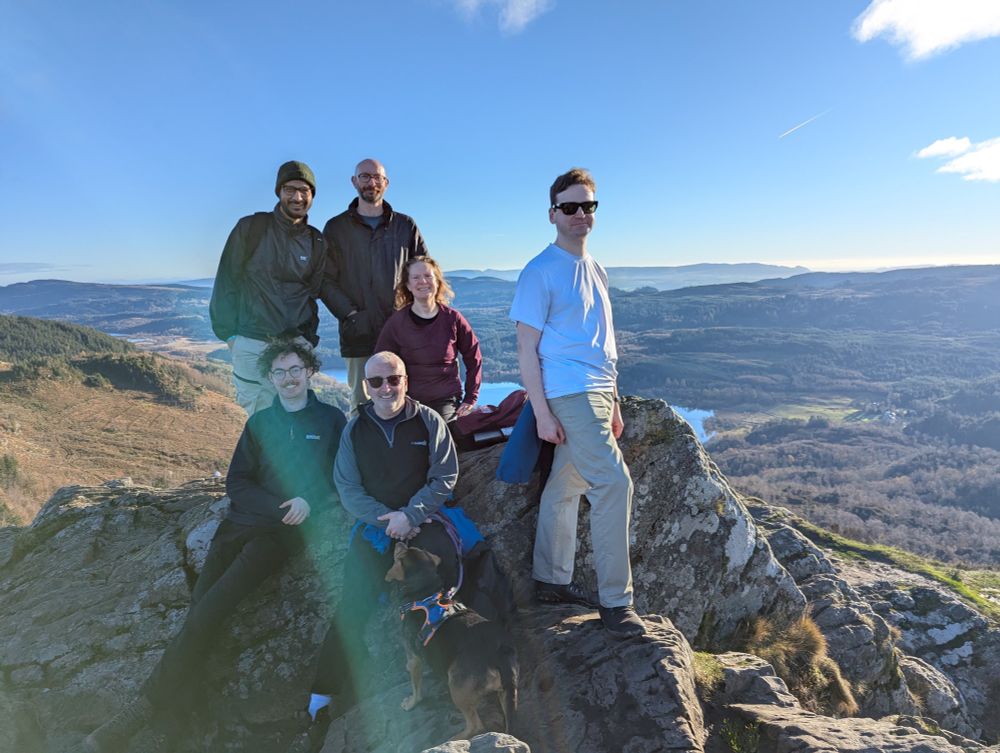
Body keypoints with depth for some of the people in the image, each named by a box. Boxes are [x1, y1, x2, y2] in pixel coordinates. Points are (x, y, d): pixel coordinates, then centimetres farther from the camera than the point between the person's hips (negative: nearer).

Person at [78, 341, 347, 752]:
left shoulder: (331, 419, 9)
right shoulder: (260, 422, 18)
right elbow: (237, 483, 11)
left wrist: (308, 501, -12)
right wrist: (280, 505, -6)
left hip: (285, 531, -4)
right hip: (243, 521, 4)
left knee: (209, 609, -18)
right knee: (200, 608, -16)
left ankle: (145, 707, -13)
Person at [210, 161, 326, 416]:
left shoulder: (317, 243, 9)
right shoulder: (251, 228, -1)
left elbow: (314, 292, 12)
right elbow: (226, 282, 0)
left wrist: (308, 335, 1)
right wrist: (229, 334, -4)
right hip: (251, 345, -2)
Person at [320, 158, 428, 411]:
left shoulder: (405, 226, 14)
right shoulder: (336, 228, 11)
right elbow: (326, 280, 5)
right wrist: (351, 314, -9)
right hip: (359, 334, 0)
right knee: (361, 404, 0)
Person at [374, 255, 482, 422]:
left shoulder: (453, 319, 1)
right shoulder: (396, 323, 0)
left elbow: (473, 358, 10)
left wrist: (470, 399, 6)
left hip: (446, 403, 0)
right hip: (409, 402, 0)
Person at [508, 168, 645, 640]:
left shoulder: (596, 271, 17)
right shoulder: (540, 272, -7)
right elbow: (526, 349, -10)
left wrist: (614, 404, 17)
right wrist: (542, 413, -16)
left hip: (598, 393, 8)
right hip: (568, 394, -8)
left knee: (565, 487, 14)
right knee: (613, 482, -13)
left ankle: (551, 581, 26)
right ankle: (615, 601, -2)